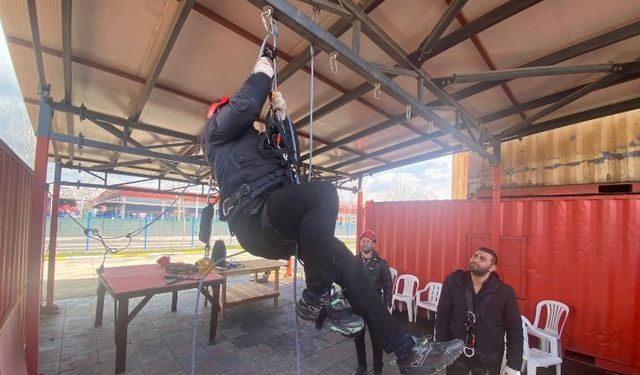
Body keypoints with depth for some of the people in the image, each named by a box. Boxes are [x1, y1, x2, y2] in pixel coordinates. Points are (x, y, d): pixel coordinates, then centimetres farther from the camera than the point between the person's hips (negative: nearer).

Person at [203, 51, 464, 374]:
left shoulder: (255, 139, 38)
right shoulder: (216, 130, 14)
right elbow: (245, 105, -8)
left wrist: (281, 116, 24)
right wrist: (262, 73, 10)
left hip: (275, 223, 9)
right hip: (253, 217, -8)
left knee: (342, 258, -3)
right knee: (323, 193, -33)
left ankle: (405, 349, 3)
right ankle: (317, 299, -17)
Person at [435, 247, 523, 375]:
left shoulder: (505, 292, -12)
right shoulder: (452, 282, -12)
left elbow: (515, 330, -3)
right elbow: (442, 318, -6)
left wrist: (514, 365, -3)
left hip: (488, 359, 0)